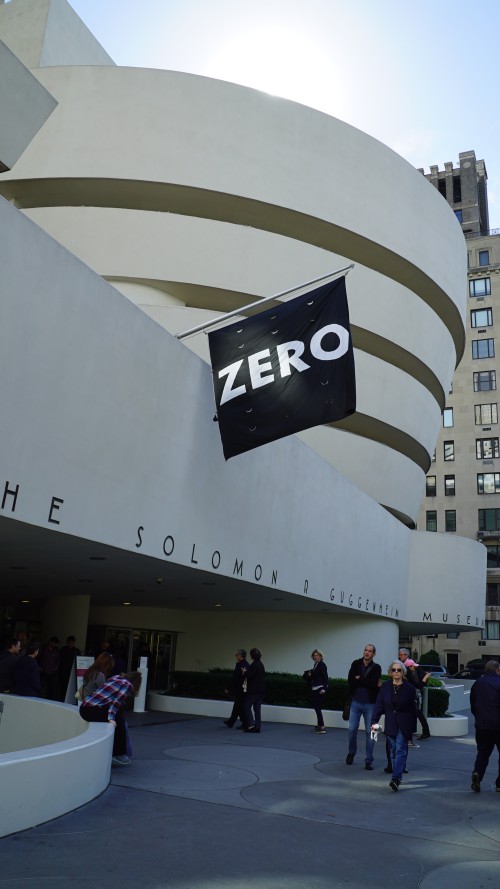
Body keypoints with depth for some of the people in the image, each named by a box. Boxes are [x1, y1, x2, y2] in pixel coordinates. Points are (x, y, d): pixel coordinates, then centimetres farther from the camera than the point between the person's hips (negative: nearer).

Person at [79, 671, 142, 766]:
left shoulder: (116, 678, 20)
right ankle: (118, 755, 9)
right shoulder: (128, 685, 0)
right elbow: (117, 701, -13)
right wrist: (111, 718, -20)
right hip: (93, 710, -8)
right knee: (119, 721, 6)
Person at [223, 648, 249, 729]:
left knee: (240, 707, 1)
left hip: (239, 689, -9)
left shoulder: (239, 665, -19)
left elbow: (234, 678, -20)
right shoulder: (247, 664, 7)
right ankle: (230, 722, 29)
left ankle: (245, 724, 5)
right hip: (245, 688, 9)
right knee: (237, 706, 18)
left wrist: (228, 688, -13)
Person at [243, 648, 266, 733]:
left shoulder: (254, 665, -16)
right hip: (261, 690, 8)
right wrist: (247, 672, 17)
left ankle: (251, 724, -6)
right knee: (257, 708, 10)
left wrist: (245, 672, -3)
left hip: (253, 690, -8)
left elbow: (250, 676, -22)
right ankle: (257, 727, 9)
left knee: (247, 706, 1)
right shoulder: (261, 664, 13)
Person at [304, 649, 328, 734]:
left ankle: (322, 727, -7)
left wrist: (324, 688, -22)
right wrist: (309, 675, 1)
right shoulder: (315, 664, 13)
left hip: (320, 689, -8)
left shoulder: (322, 664, -10)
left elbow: (325, 677, -16)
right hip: (314, 689, 8)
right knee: (316, 707, 12)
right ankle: (319, 725, 22)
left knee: (317, 707, -9)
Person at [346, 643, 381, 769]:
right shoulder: (356, 664, 1)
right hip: (356, 702, 2)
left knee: (369, 732, 1)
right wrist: (366, 682, -17)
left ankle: (369, 760, 11)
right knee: (352, 729, 5)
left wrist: (359, 679, -13)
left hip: (370, 704, -2)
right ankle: (351, 753, 29)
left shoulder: (376, 667, -4)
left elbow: (374, 683, -20)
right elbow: (350, 681, -12)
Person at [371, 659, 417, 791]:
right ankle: (397, 777, 21)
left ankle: (396, 779, -16)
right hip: (391, 724, 3)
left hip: (404, 725, -3)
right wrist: (374, 721, -8)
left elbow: (413, 708, -1)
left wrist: (413, 727, 0)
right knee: (393, 751, 9)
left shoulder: (409, 688, -6)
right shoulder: (385, 686, 0)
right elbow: (379, 704, 1)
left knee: (400, 750, -10)